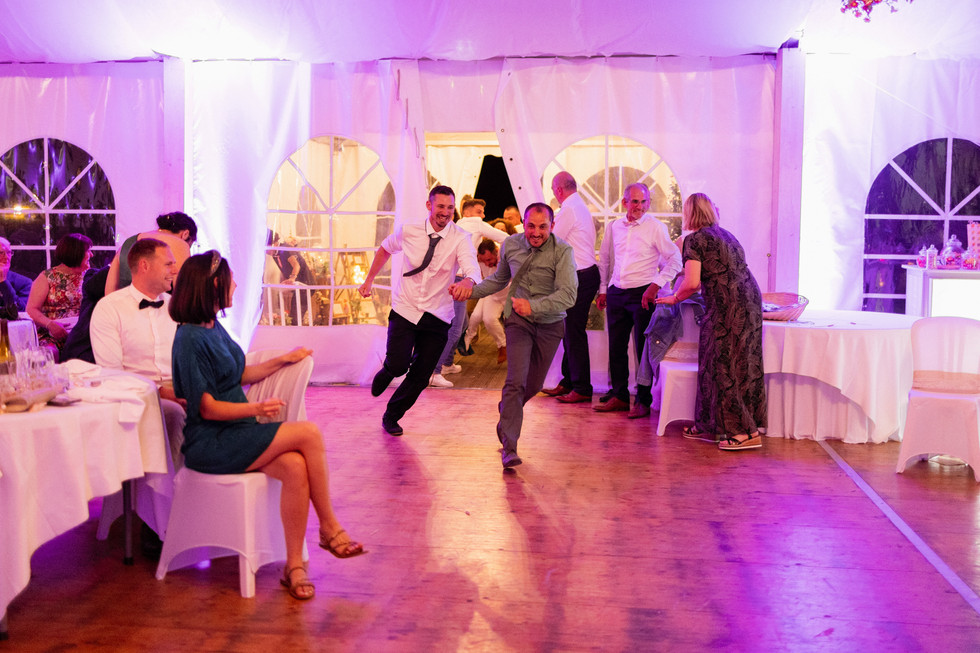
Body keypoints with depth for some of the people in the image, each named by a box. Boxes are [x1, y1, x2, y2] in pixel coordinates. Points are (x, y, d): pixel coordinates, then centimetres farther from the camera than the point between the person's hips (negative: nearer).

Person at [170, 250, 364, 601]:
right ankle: (330, 529, -6)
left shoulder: (213, 327, 12)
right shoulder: (191, 339, -15)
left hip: (235, 434, 8)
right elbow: (207, 407, -16)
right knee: (309, 434, -20)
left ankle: (294, 566, -15)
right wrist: (255, 409, -27)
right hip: (211, 444, -8)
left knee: (295, 466, -21)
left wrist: (283, 360, 19)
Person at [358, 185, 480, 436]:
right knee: (398, 365, -17)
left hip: (437, 316, 0)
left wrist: (467, 281, -51)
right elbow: (385, 249, 16)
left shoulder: (460, 238, -11)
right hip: (405, 310, 0)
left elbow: (472, 267, -28)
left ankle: (392, 416, 33)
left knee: (421, 376, 7)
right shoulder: (408, 232, -4)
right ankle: (386, 372, 23)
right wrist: (369, 279, 16)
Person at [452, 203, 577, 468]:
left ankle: (507, 414, 45)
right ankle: (509, 447, -11)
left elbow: (568, 295, -27)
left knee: (534, 384, 14)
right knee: (516, 381, -15)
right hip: (518, 320, 0)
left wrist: (533, 305, -40)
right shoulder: (511, 244, -5)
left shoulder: (562, 251, -17)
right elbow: (499, 279, 14)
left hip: (550, 324, 0)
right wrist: (471, 290, 0)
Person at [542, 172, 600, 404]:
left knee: (574, 332, -5)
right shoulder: (582, 208, 18)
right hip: (585, 273, 10)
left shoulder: (568, 209, -14)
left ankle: (582, 389, 1)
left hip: (579, 277, -10)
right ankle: (568, 382, 23)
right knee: (570, 330, 15)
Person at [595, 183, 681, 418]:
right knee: (616, 347, 7)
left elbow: (675, 259, -5)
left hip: (643, 294, -5)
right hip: (616, 293, 5)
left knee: (643, 348, -2)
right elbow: (604, 260, 20)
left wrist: (655, 285, -14)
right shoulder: (613, 227, 10)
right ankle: (619, 396, 18)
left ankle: (643, 401, 6)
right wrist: (603, 290, 14)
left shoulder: (655, 227, -4)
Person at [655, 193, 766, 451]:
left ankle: (747, 432, -2)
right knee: (741, 364, 12)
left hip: (728, 305, -9)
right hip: (750, 301, 9)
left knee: (724, 366, -2)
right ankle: (708, 425, 21)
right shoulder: (725, 234, 20)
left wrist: (674, 298, 5)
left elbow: (692, 283, -13)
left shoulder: (694, 240, -6)